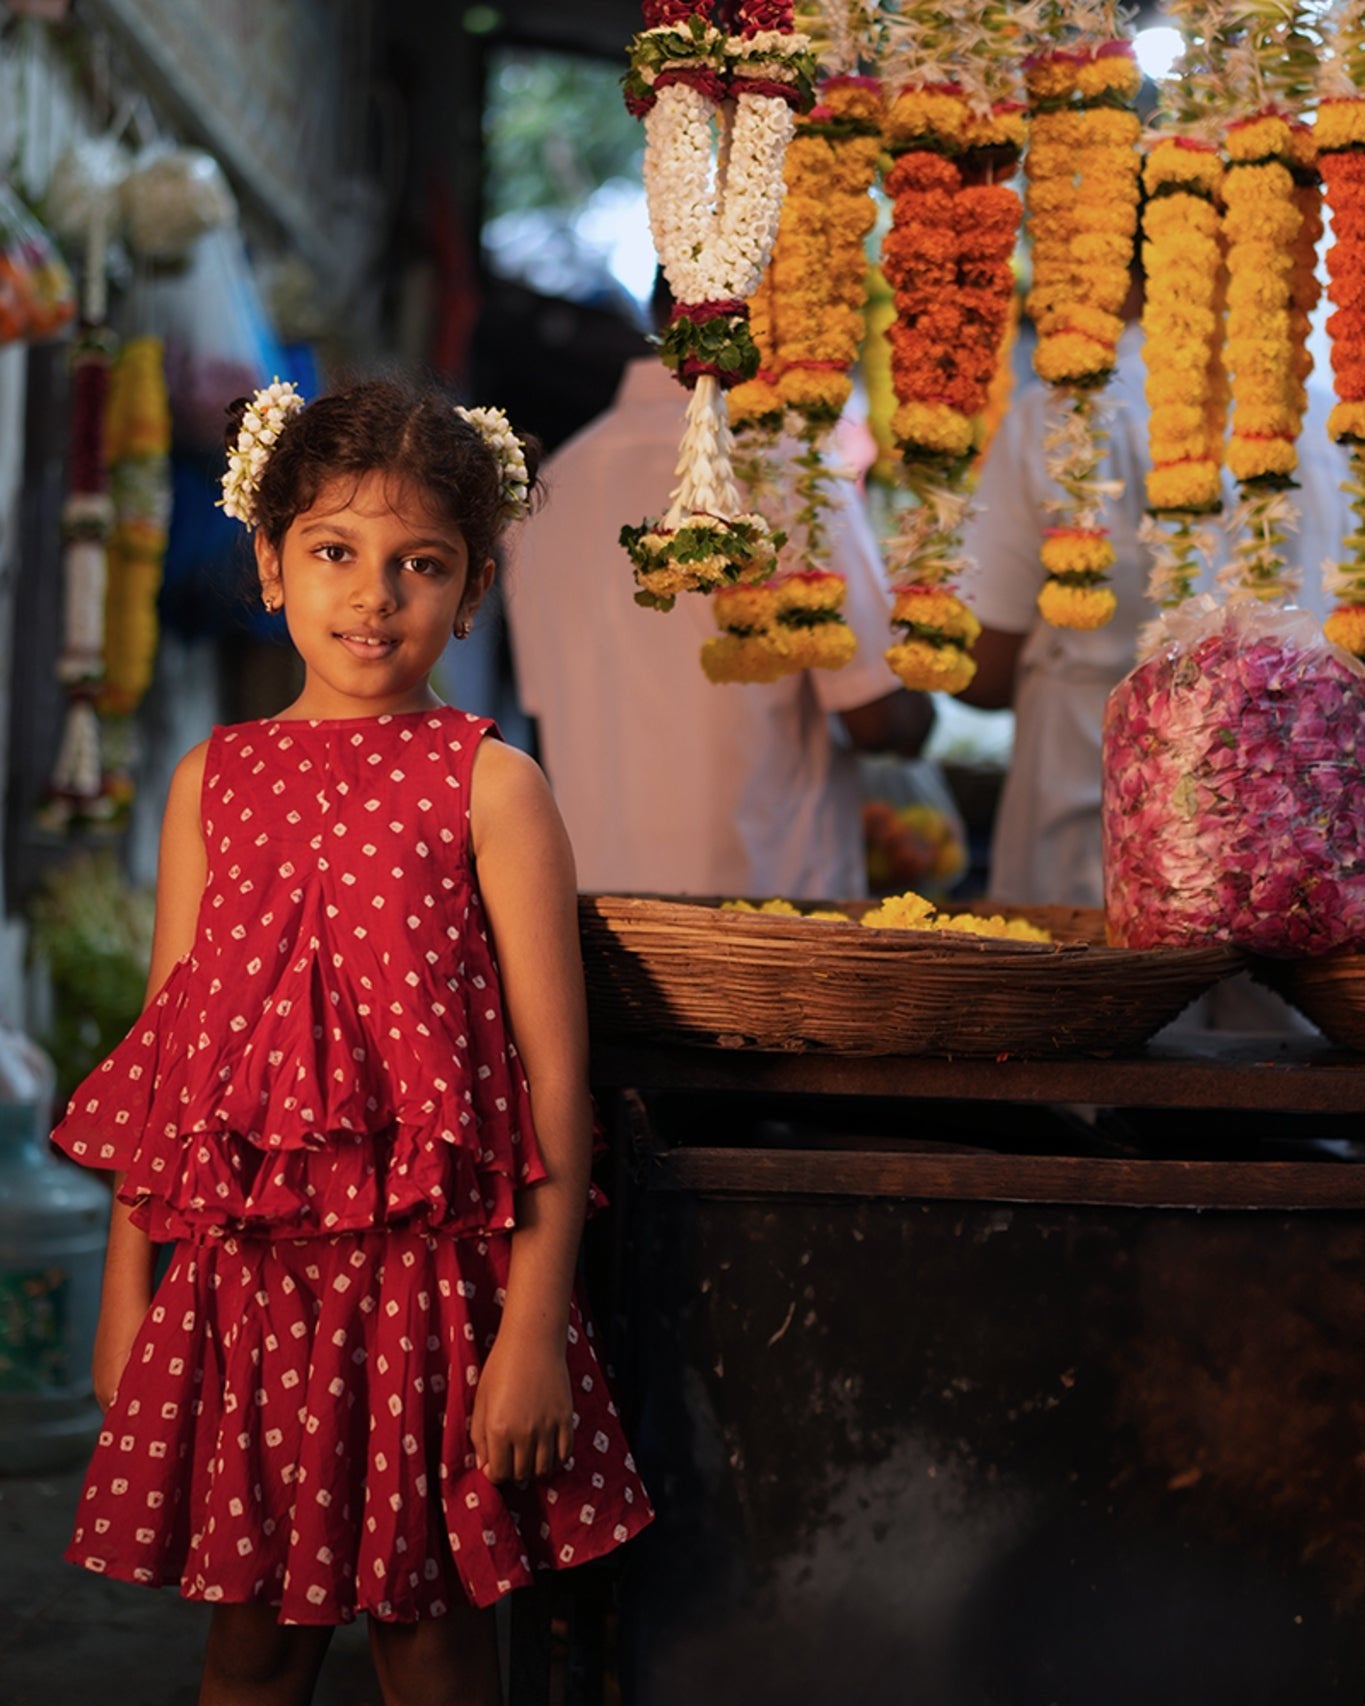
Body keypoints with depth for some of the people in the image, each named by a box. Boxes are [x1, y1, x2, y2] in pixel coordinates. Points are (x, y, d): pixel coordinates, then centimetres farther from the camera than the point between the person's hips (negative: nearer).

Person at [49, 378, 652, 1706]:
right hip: (243, 1275, 3)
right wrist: (127, 1289, 9)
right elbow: (163, 1055, 10)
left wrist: (534, 1324, -11)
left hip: (430, 1276, -3)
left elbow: (553, 1070, -7)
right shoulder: (212, 780, 7)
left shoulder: (490, 786, -4)